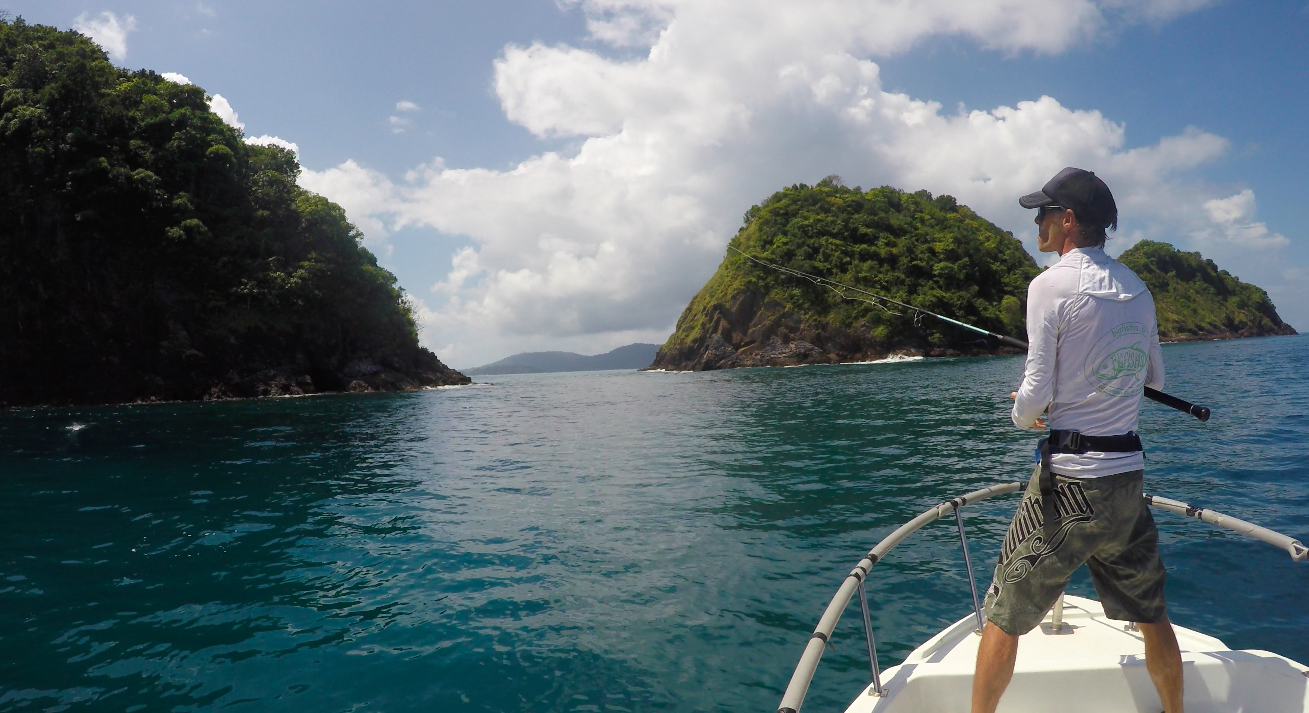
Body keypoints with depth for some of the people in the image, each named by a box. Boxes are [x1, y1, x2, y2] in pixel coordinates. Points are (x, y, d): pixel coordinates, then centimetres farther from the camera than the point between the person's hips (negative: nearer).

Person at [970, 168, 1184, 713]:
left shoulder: (1051, 285, -13)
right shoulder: (1136, 287, 8)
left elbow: (1036, 393, -13)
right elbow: (1155, 378, 19)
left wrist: (1023, 414, 7)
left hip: (1070, 479, -7)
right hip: (1129, 470, 7)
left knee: (1004, 616, 5)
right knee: (1151, 614, 22)